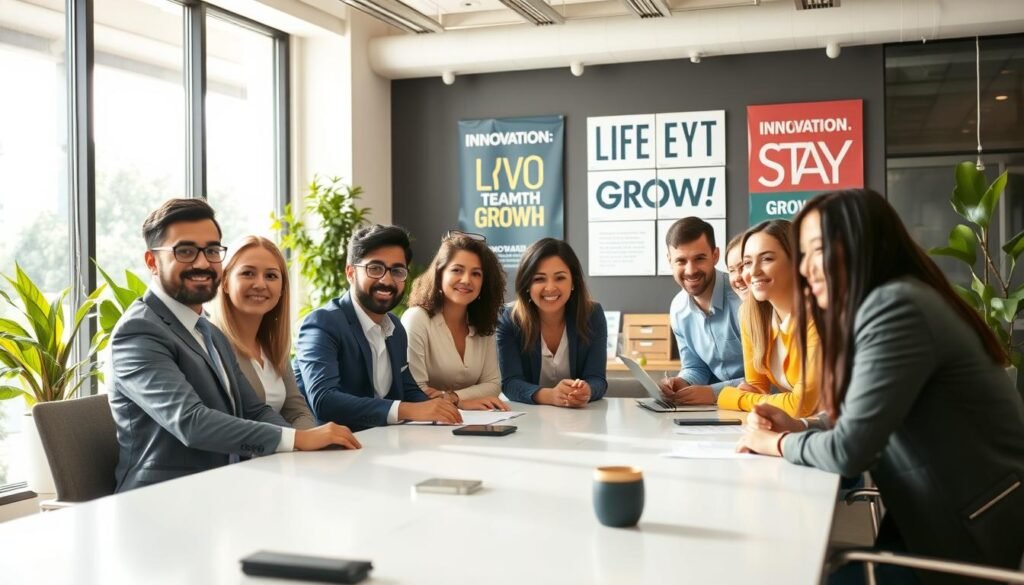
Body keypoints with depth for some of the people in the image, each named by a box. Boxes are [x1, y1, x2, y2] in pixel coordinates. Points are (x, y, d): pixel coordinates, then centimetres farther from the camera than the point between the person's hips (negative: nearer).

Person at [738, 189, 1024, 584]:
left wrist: (777, 443, -7)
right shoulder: (875, 307, 11)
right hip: (951, 519, 8)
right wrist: (799, 430, -1)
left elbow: (848, 453, -24)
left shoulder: (894, 307, -21)